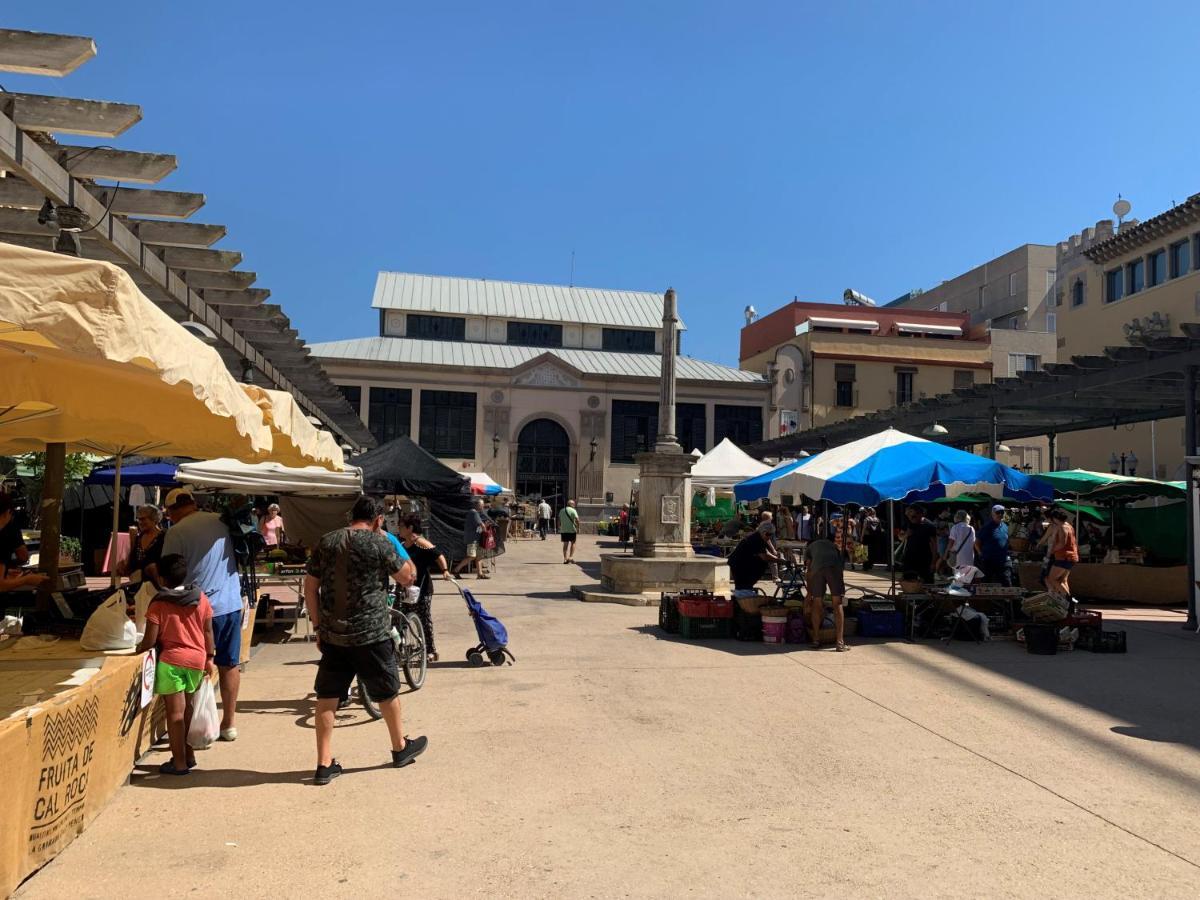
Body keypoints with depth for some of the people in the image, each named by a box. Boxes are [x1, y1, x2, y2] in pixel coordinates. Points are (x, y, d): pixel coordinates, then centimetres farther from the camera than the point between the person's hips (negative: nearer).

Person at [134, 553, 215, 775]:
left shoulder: (158, 604, -9)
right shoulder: (201, 598, 1)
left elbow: (150, 640, -10)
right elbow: (208, 631, 5)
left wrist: (137, 651, 10)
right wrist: (209, 658, 14)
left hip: (170, 661, -4)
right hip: (197, 659, 5)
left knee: (175, 713, 2)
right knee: (188, 709, 19)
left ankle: (179, 762, 7)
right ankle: (189, 755, 28)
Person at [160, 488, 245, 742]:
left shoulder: (177, 531, -10)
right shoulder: (221, 521, 6)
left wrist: (151, 570, 12)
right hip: (232, 604, 5)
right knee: (230, 665, 13)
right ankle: (229, 723, 22)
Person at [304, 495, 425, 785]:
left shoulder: (325, 543, 3)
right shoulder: (379, 543, -10)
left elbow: (310, 588, 6)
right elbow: (407, 577, 0)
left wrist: (318, 627, 12)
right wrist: (393, 546, 9)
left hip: (332, 634, 4)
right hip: (371, 634, -3)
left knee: (327, 696, 10)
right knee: (387, 691, 14)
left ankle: (324, 764, 12)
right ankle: (401, 747, 31)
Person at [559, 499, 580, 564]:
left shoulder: (561, 511, 11)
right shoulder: (573, 510, -7)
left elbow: (559, 521, 15)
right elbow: (577, 520, -17)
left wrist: (559, 528, 22)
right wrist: (578, 528, -9)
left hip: (563, 530, 4)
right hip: (572, 530, -4)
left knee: (565, 544, 7)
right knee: (572, 543, 11)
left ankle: (565, 558, 2)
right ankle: (571, 557, 4)